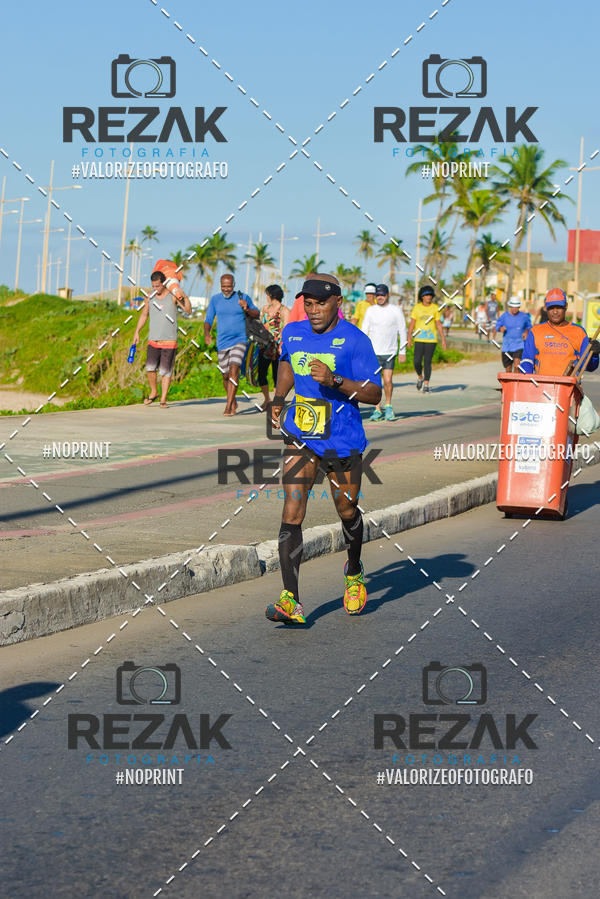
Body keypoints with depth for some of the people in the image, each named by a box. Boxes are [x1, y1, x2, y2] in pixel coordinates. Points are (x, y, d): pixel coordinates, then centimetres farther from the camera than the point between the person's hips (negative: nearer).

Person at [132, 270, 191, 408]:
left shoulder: (173, 295, -5)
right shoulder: (150, 298, 6)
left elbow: (188, 310, -14)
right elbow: (144, 315, 20)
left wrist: (184, 297, -29)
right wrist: (137, 332, 15)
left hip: (169, 341, -3)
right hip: (153, 340, 3)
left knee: (165, 371, -2)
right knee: (150, 368, -10)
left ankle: (163, 399, 5)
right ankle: (153, 392, 12)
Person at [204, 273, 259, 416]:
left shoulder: (243, 297, 2)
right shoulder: (215, 299, 6)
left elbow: (257, 314, 9)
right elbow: (208, 319, 7)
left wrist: (247, 309, -13)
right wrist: (206, 334, -13)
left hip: (239, 341, -3)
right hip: (222, 343, 3)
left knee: (234, 370, -19)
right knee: (226, 376, 9)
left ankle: (228, 406, -22)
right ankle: (233, 402, 32)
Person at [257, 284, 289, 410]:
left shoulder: (284, 311, -6)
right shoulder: (266, 308, 14)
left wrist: (282, 347, -20)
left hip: (277, 347, -6)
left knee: (277, 375, -3)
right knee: (261, 373, 4)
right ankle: (267, 400, 20)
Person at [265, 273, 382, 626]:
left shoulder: (355, 339, -12)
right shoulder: (293, 333, 4)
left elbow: (374, 394, -14)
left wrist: (334, 381, -28)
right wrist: (279, 397, 12)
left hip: (343, 440, -3)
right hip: (301, 437, 3)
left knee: (347, 510, 13)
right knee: (292, 512, -12)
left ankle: (354, 574, 45)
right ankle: (291, 601, -17)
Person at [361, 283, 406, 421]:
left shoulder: (396, 311, 2)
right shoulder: (370, 310, 6)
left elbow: (402, 332, 6)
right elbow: (364, 331, 8)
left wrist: (402, 352, 2)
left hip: (389, 352, -1)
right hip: (373, 352, 1)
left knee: (387, 381, -8)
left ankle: (388, 406, 13)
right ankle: (377, 410, 8)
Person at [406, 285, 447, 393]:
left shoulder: (435, 307, 2)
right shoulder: (417, 307, 3)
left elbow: (438, 324, 6)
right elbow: (412, 323, 4)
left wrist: (443, 338, 3)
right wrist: (409, 337, -4)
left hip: (431, 339, -1)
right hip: (419, 339, 1)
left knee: (427, 362, -4)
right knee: (417, 361, -7)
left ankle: (426, 385, 3)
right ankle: (420, 377, 22)